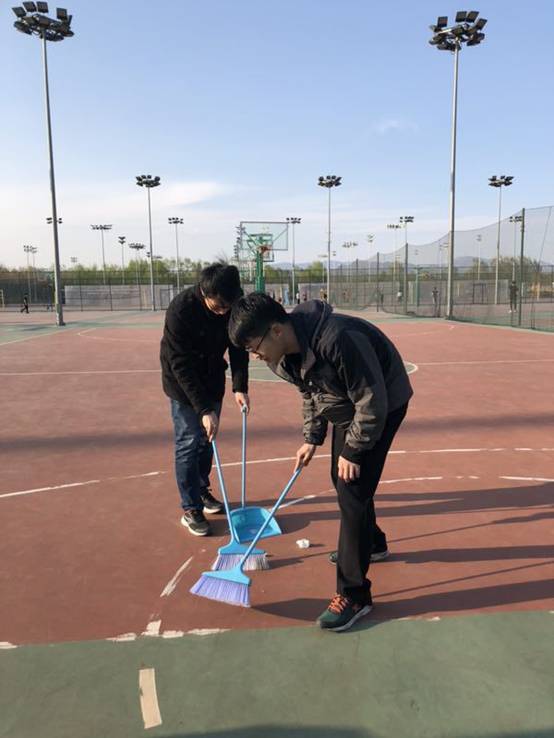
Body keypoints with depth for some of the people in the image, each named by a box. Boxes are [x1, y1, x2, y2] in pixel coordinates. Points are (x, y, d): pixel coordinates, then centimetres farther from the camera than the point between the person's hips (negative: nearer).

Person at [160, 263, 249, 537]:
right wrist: (204, 409, -32)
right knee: (188, 443, -4)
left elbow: (239, 346, -7)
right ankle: (190, 509, 8)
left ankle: (202, 491, 33)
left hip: (213, 379, 5)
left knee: (207, 439, 13)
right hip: (182, 383, -5)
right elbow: (181, 365, -30)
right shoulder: (181, 309, -32)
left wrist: (240, 387, -19)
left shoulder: (235, 306, -18)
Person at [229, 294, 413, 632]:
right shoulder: (285, 354, -9)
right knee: (342, 480, 18)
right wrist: (312, 439, 4)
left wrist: (353, 451, -21)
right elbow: (310, 394, 9)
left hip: (383, 405, -9)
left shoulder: (338, 339, -38)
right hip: (347, 407, 9)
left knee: (352, 490, -12)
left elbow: (372, 402, -29)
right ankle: (370, 541, 45)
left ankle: (354, 594, -2)